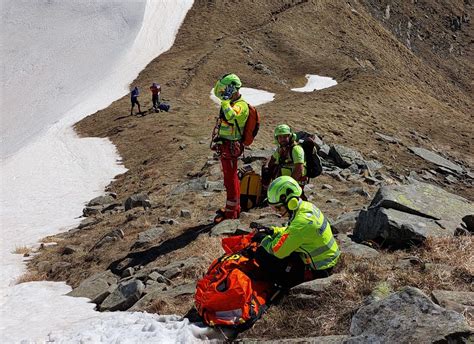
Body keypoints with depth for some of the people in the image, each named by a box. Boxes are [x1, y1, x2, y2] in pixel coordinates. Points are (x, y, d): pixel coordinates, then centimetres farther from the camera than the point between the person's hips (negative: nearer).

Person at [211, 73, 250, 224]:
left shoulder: (241, 105, -20)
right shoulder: (230, 104, 12)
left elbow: (231, 115, -40)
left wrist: (225, 100, -34)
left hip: (230, 147, -10)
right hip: (224, 146, 10)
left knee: (230, 179, -3)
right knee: (231, 178, 19)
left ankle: (230, 212, 5)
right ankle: (234, 207, 32)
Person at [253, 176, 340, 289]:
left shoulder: (301, 222, -30)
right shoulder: (307, 206, -3)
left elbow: (277, 251, -23)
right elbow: (291, 230, 17)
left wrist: (264, 239, -4)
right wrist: (272, 231, 6)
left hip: (317, 271, -10)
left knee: (262, 253, -11)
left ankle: (288, 287, 0)